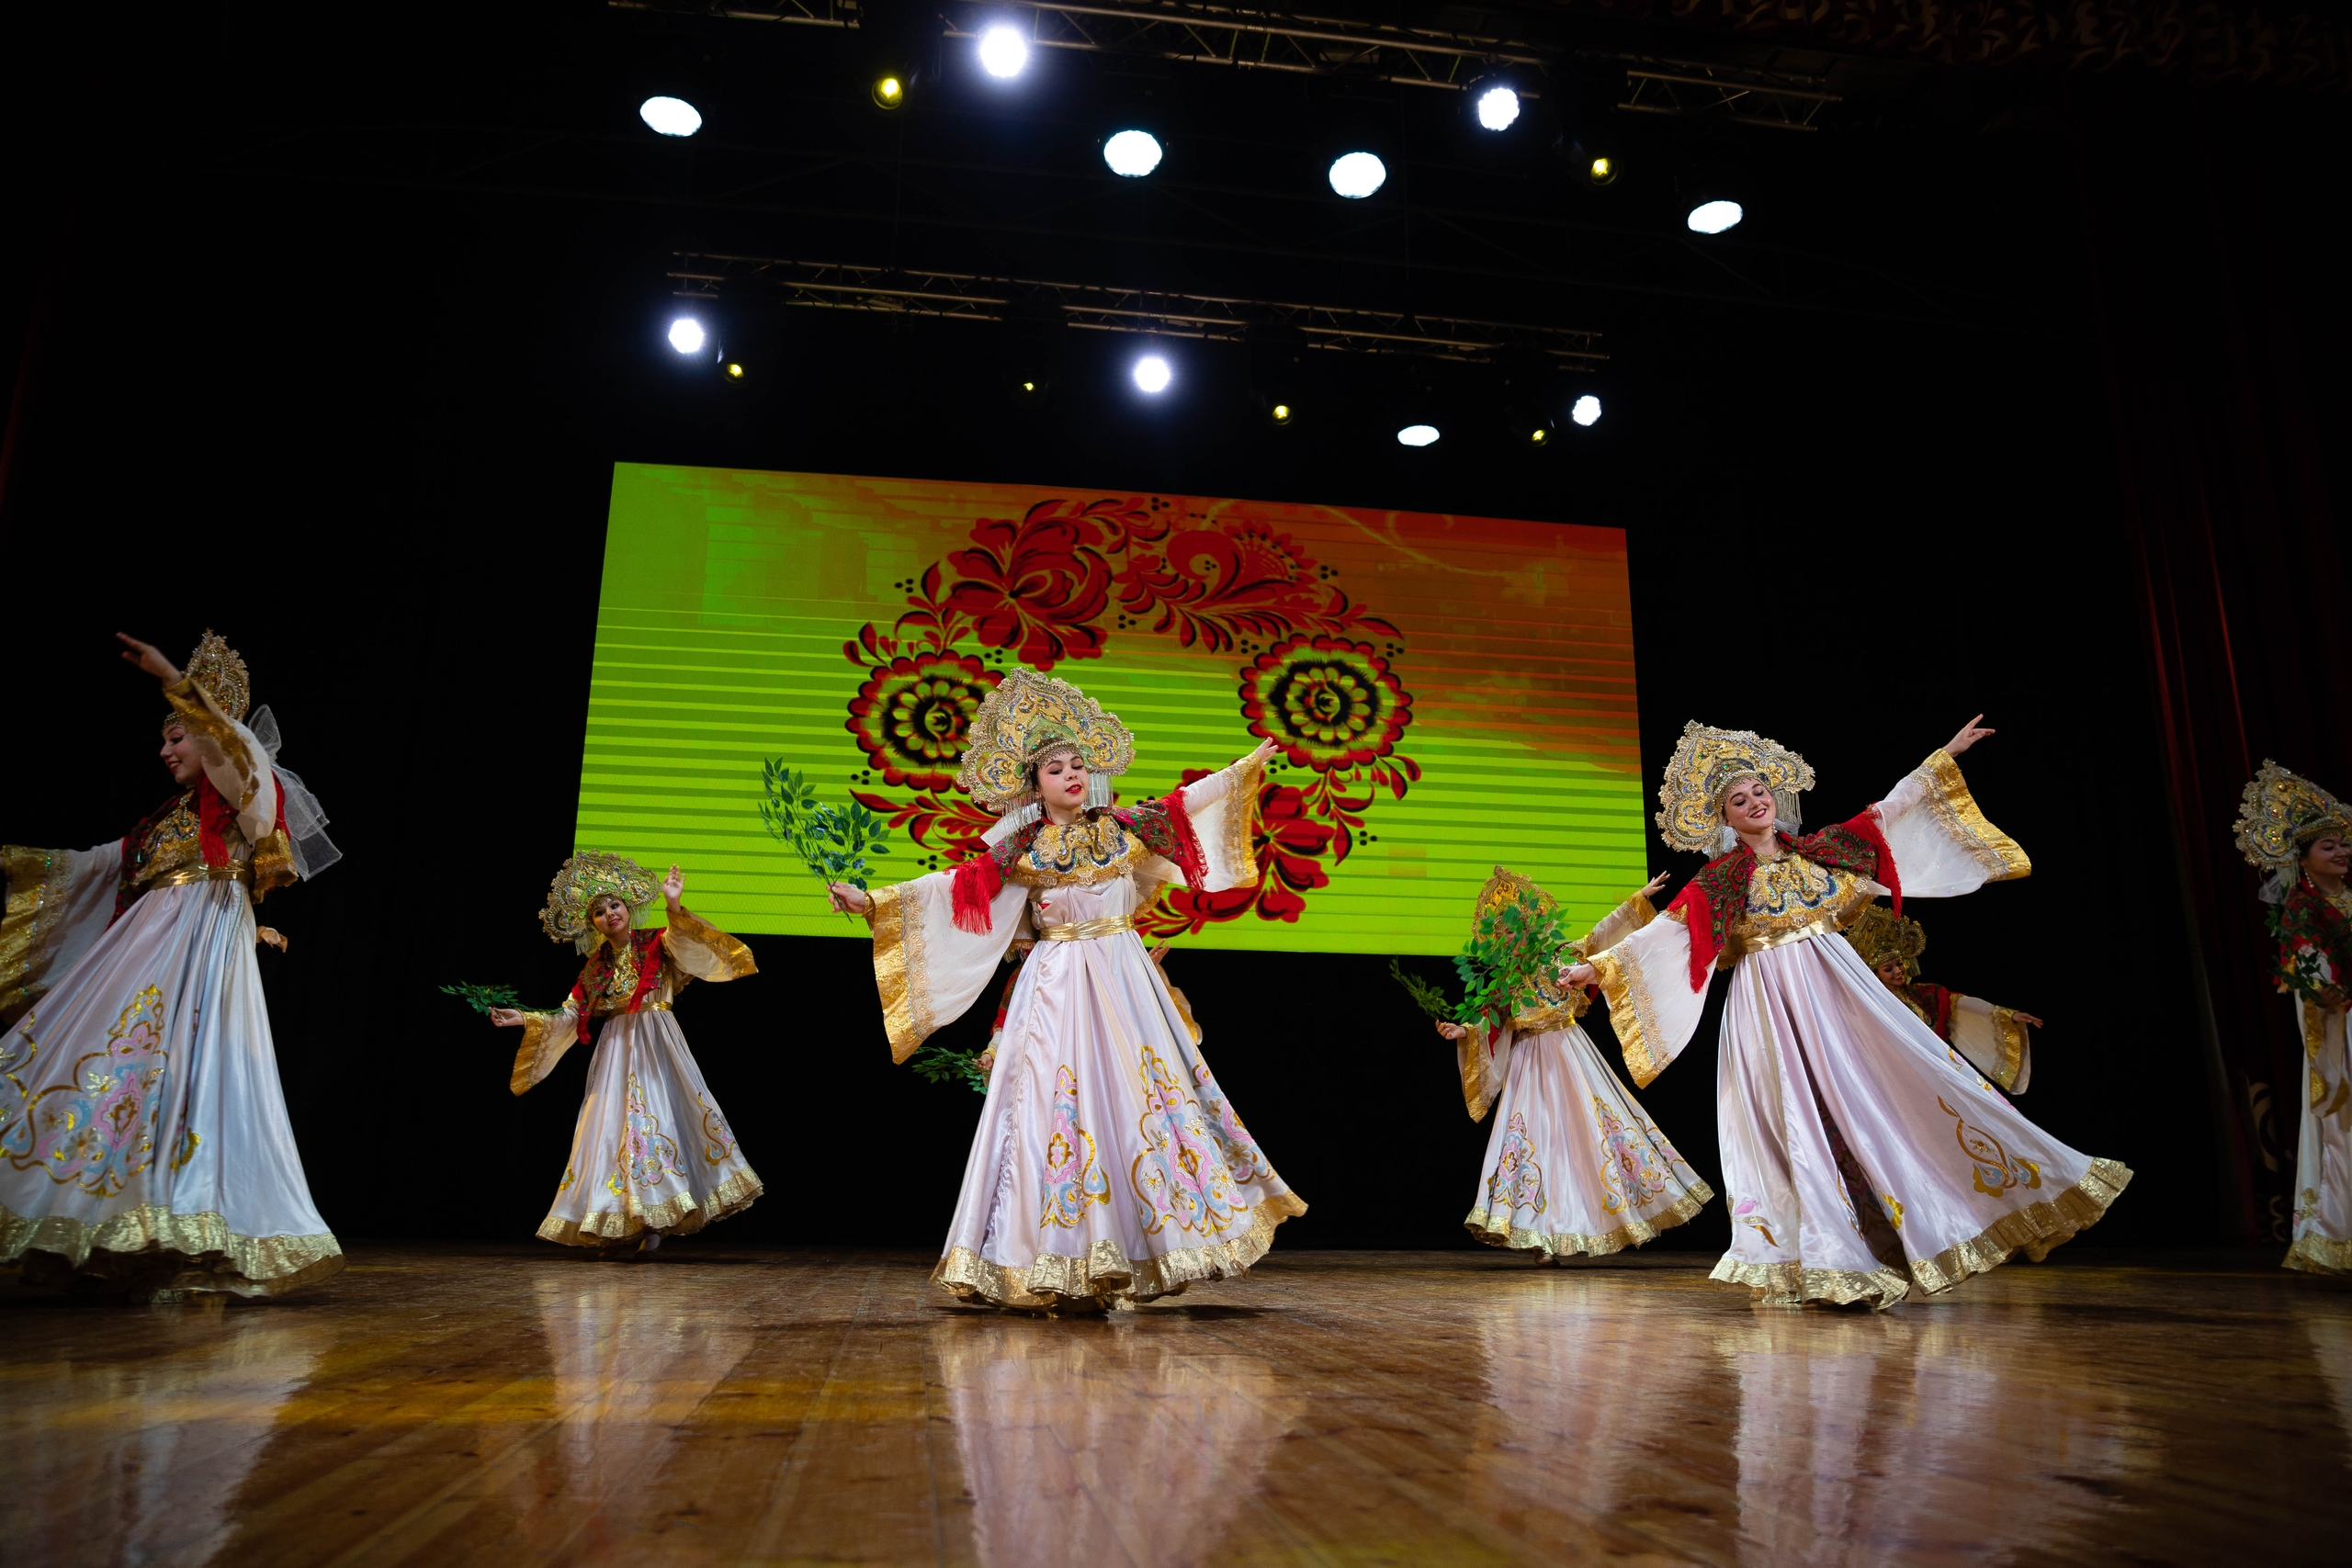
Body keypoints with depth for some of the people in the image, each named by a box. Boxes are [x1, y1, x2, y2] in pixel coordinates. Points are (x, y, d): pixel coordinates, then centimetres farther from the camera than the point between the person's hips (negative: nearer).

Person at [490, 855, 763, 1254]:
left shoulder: (656, 943, 1)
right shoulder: (595, 967, 11)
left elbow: (687, 947, -21)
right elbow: (569, 1016, 13)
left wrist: (675, 907, -35)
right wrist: (526, 1019, 2)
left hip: (657, 1044, -4)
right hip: (616, 1049, 4)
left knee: (661, 1113, -10)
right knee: (615, 1123, -2)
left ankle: (650, 1222, -5)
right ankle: (624, 1227, 3)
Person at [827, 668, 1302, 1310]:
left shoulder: (1123, 826, 6)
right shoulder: (1020, 850, -1)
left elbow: (1186, 802, 15)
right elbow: (952, 885, -4)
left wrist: (1246, 766, 20)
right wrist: (873, 899, -11)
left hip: (1123, 980, 3)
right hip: (1058, 986, -2)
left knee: (1139, 1097, 2)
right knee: (1059, 1103, -4)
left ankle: (1134, 1251, 15)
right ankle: (1062, 1271, 4)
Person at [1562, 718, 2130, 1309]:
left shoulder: (1817, 850, 9)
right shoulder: (1720, 881, -1)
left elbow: (1890, 810, 14)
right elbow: (1661, 931, -7)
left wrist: (1945, 756, 14)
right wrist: (1597, 964, -16)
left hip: (1839, 988, 3)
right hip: (1773, 1002, -3)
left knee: (1893, 1087, -1)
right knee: (1805, 1117, -4)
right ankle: (1832, 1261, 3)